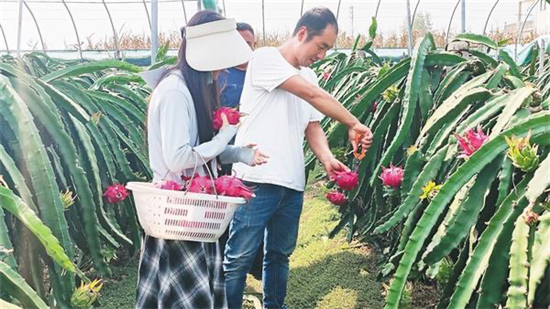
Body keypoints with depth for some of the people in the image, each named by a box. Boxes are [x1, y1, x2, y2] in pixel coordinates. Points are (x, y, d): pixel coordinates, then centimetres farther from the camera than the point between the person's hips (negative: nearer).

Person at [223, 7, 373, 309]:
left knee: (280, 255, 16)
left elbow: (312, 126, 13)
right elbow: (313, 95, -15)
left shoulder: (309, 76, 17)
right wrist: (353, 124, -9)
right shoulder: (265, 58, -6)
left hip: (292, 185, 7)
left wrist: (327, 158, -5)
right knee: (239, 259, -1)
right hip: (257, 181, -7)